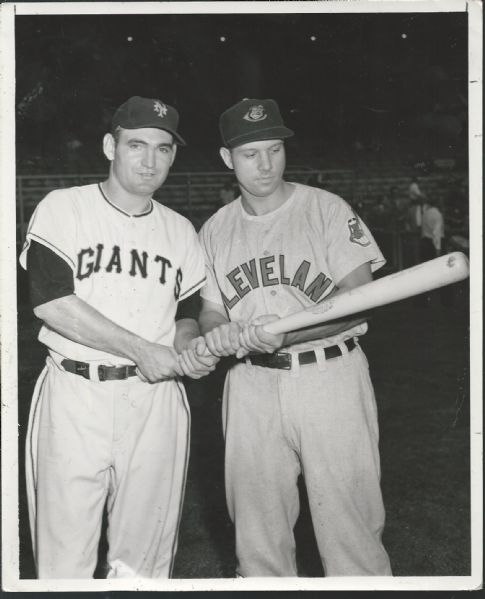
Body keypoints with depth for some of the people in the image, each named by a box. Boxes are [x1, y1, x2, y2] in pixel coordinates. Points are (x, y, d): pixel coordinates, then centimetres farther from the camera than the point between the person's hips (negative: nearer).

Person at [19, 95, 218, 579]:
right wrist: (141, 350, -15)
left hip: (156, 398, 4)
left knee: (145, 556, 10)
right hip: (74, 394, -3)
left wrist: (191, 349, -5)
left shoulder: (180, 231, 12)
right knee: (64, 554, 2)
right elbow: (50, 301, -12)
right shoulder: (63, 208, -1)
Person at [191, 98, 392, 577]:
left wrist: (284, 332, -24)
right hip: (251, 386, 4)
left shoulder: (326, 208, -3)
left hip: (330, 378, -3)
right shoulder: (215, 230, 10)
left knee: (349, 526, -2)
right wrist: (218, 333, -11)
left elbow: (357, 299, -10)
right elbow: (209, 310, 14)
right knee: (257, 530, 11)